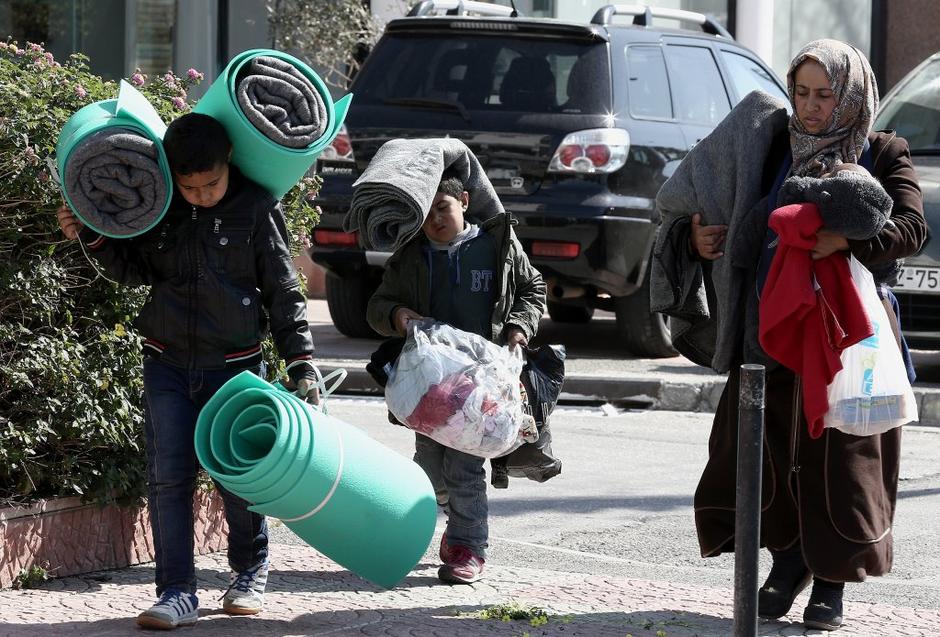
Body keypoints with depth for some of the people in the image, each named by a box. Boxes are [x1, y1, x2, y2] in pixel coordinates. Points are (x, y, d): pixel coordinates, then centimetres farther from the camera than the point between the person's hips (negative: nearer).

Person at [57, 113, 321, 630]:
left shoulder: (257, 209, -7)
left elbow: (284, 291, -2)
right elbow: (134, 269, 15)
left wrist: (300, 361, -6)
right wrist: (94, 238, -2)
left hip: (236, 365, -2)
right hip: (168, 364, 2)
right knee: (167, 476, -3)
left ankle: (249, 572, 28)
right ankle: (177, 592, 0)